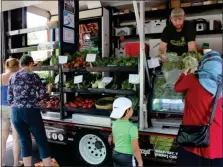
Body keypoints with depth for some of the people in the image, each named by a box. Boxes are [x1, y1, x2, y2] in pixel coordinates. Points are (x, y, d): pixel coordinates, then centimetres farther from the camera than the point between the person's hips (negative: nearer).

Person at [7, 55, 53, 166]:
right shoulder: (33, 76, -4)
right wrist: (49, 90, 17)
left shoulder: (12, 78, 9)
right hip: (31, 112, -4)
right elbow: (42, 95, -3)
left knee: (25, 141, 15)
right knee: (42, 141, 5)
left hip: (16, 113, 5)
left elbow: (9, 99, 10)